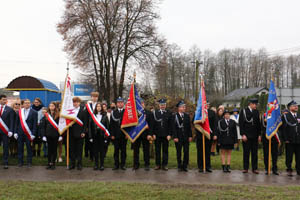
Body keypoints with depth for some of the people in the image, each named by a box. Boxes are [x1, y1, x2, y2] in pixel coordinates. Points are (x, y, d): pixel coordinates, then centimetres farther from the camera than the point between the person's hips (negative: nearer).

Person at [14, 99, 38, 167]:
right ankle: (20, 161, 16)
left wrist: (33, 134, -10)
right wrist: (16, 132, 4)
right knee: (20, 147, 6)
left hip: (28, 133, -3)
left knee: (29, 148, 3)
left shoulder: (34, 112, -2)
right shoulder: (19, 112, 8)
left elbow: (35, 124, -5)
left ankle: (29, 162, 12)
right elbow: (17, 123, 11)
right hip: (20, 133, 3)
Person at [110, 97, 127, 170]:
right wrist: (112, 134, -3)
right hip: (115, 135, 1)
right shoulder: (113, 112, 6)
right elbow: (111, 124, 4)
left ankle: (123, 164, 12)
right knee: (116, 150, 4)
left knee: (123, 150, 4)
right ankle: (116, 164, 12)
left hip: (124, 135, -1)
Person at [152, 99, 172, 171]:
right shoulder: (155, 112, 6)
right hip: (157, 135, 0)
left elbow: (170, 125, 2)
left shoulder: (169, 113, 5)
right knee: (157, 150, 5)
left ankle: (164, 165, 10)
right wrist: (153, 134, -3)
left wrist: (169, 134, -6)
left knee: (165, 150, 3)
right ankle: (158, 165, 12)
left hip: (165, 135, 0)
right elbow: (153, 124, 4)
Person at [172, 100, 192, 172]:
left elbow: (189, 127, 9)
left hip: (186, 137, 3)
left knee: (186, 152, 0)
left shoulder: (187, 116, 10)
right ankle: (179, 166, 14)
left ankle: (185, 166, 10)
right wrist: (175, 137, -11)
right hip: (178, 137, -3)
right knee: (179, 152, 5)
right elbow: (174, 128, -5)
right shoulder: (175, 116, -1)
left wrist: (190, 136, 3)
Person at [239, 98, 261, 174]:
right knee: (246, 152, 2)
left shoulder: (256, 112, 11)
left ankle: (254, 168, 12)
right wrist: (243, 134, -11)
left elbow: (258, 124, 14)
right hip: (246, 136, -4)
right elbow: (241, 123, -5)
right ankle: (245, 168, 10)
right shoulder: (243, 111, -2)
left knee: (254, 153, 6)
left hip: (255, 136, 4)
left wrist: (259, 135, 9)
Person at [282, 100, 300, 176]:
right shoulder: (286, 116, 1)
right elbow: (284, 128, -3)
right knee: (289, 156, 2)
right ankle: (289, 170, 12)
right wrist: (286, 139, -9)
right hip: (290, 141, -3)